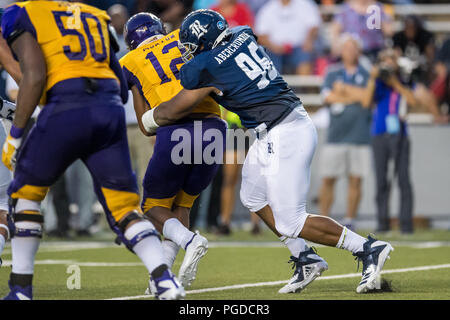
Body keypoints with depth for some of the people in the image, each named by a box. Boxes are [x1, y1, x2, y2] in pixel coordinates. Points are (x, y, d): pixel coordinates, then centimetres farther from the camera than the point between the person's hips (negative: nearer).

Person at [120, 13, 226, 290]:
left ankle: (189, 240, -13)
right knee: (182, 203, 22)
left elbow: (146, 127, 13)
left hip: (175, 132, -3)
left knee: (155, 206, 17)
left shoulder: (132, 62, 15)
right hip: (214, 128, 3)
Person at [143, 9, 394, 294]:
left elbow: (173, 112, 3)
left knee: (291, 223, -2)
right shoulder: (243, 36, 8)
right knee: (254, 196, 22)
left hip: (282, 138, -9)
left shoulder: (205, 68, -10)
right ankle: (306, 259, 21)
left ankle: (368, 249, -2)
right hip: (296, 123, 9)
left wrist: (148, 121, 22)